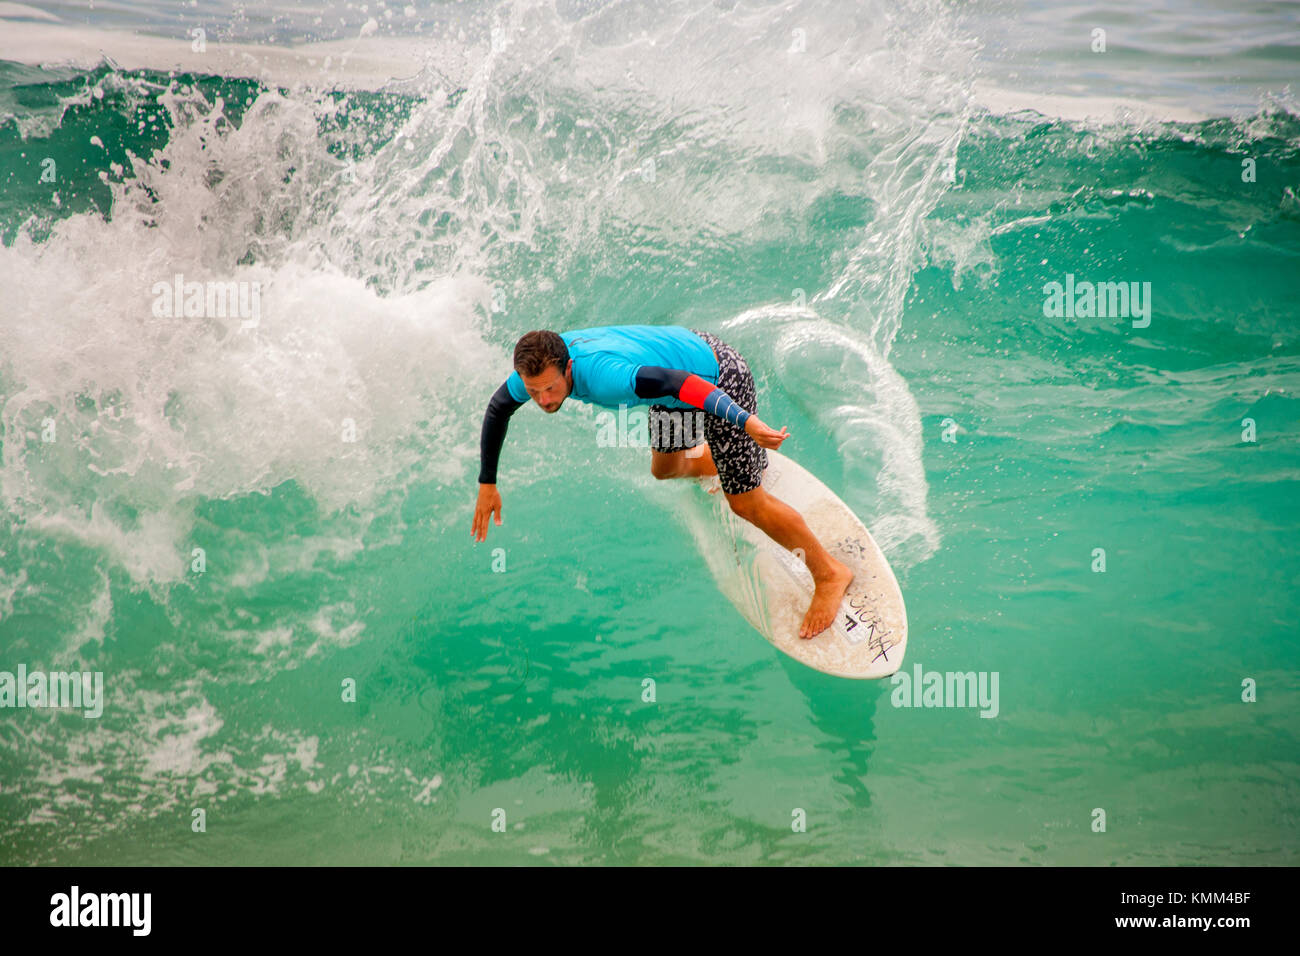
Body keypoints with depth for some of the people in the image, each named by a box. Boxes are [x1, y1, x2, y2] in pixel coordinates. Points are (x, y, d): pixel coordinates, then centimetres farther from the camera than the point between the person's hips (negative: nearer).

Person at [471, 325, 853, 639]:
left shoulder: (602, 374, -42)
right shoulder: (538, 366, -18)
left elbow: (681, 382, -52)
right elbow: (497, 411, 3)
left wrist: (745, 422, -64)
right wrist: (487, 484, 6)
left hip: (719, 380, -8)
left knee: (746, 503, -2)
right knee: (665, 469, 27)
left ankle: (829, 573, 15)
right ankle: (716, 462, 57)